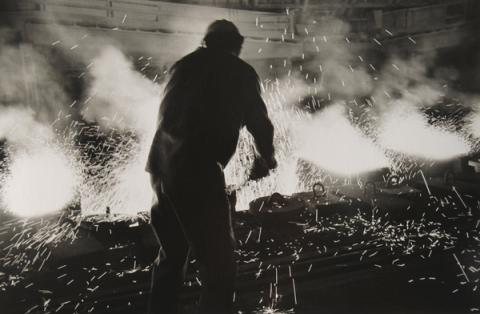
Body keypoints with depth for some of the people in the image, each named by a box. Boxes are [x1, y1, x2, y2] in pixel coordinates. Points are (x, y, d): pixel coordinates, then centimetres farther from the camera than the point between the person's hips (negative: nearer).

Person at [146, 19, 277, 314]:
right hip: (197, 169, -7)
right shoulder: (241, 72, 2)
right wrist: (266, 158, 23)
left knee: (171, 254, 23)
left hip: (161, 163, 7)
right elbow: (258, 121, 4)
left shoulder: (185, 64, 18)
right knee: (219, 263, -2)